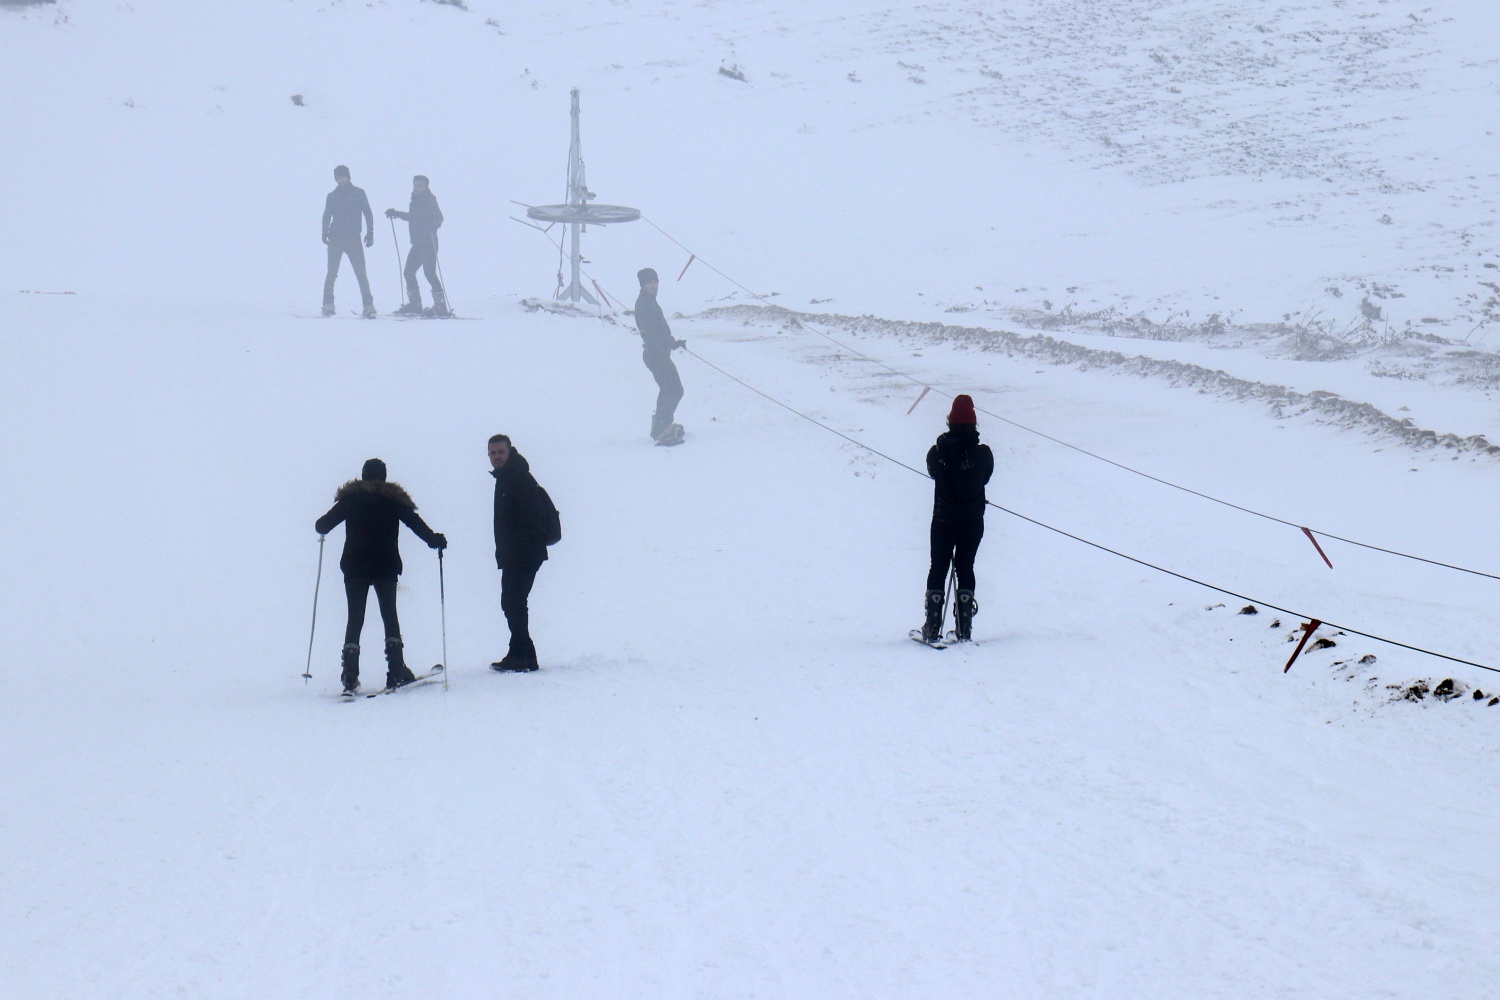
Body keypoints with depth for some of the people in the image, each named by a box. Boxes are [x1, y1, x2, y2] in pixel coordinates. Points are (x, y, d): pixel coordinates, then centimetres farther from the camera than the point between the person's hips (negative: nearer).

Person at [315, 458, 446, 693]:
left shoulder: (351, 498, 2)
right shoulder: (394, 499, 0)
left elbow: (324, 525, 1)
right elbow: (416, 524, -2)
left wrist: (321, 527, 24)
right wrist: (435, 540, 12)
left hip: (354, 567, 0)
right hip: (385, 567, 0)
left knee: (355, 619, 3)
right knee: (390, 616, 10)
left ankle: (350, 677, -8)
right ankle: (396, 671, -1)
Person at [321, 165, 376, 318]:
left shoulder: (359, 193, 6)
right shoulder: (332, 196, 9)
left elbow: (368, 214, 5)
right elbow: (327, 216, 8)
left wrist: (370, 233, -3)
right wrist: (325, 233, -5)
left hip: (353, 239, -1)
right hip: (335, 239, 1)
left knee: (361, 273, -7)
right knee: (332, 273, 2)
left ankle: (368, 306, -11)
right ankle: (328, 304, 8)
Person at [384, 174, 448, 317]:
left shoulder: (430, 200, -9)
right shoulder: (415, 200, 15)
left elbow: (439, 218, -18)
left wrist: (432, 225, -37)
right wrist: (396, 214, 37)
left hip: (428, 242, -9)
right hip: (417, 243, 9)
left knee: (429, 272, -13)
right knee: (409, 272, 9)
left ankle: (440, 305, -13)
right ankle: (414, 303, 16)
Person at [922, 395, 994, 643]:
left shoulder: (939, 451, -11)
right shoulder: (983, 453, -8)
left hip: (943, 520, -1)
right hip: (973, 520, 1)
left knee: (938, 568, 8)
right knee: (965, 568, 11)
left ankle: (933, 627, 2)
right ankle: (964, 628, 4)